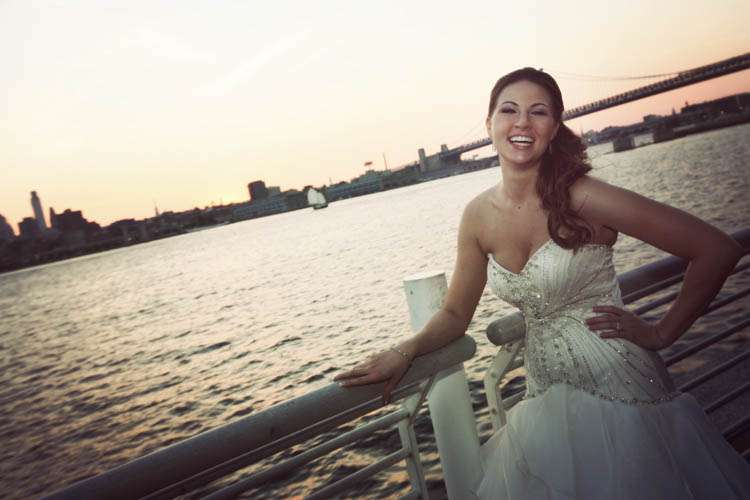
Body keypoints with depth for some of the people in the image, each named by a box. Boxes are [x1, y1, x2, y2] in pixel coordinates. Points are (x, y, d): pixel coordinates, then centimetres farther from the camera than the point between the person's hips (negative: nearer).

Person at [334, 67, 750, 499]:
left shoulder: (580, 196, -19)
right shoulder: (478, 216, -3)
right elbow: (455, 314, 5)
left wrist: (661, 334, -10)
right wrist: (404, 352, -11)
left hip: (620, 396, -4)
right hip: (548, 403, 5)